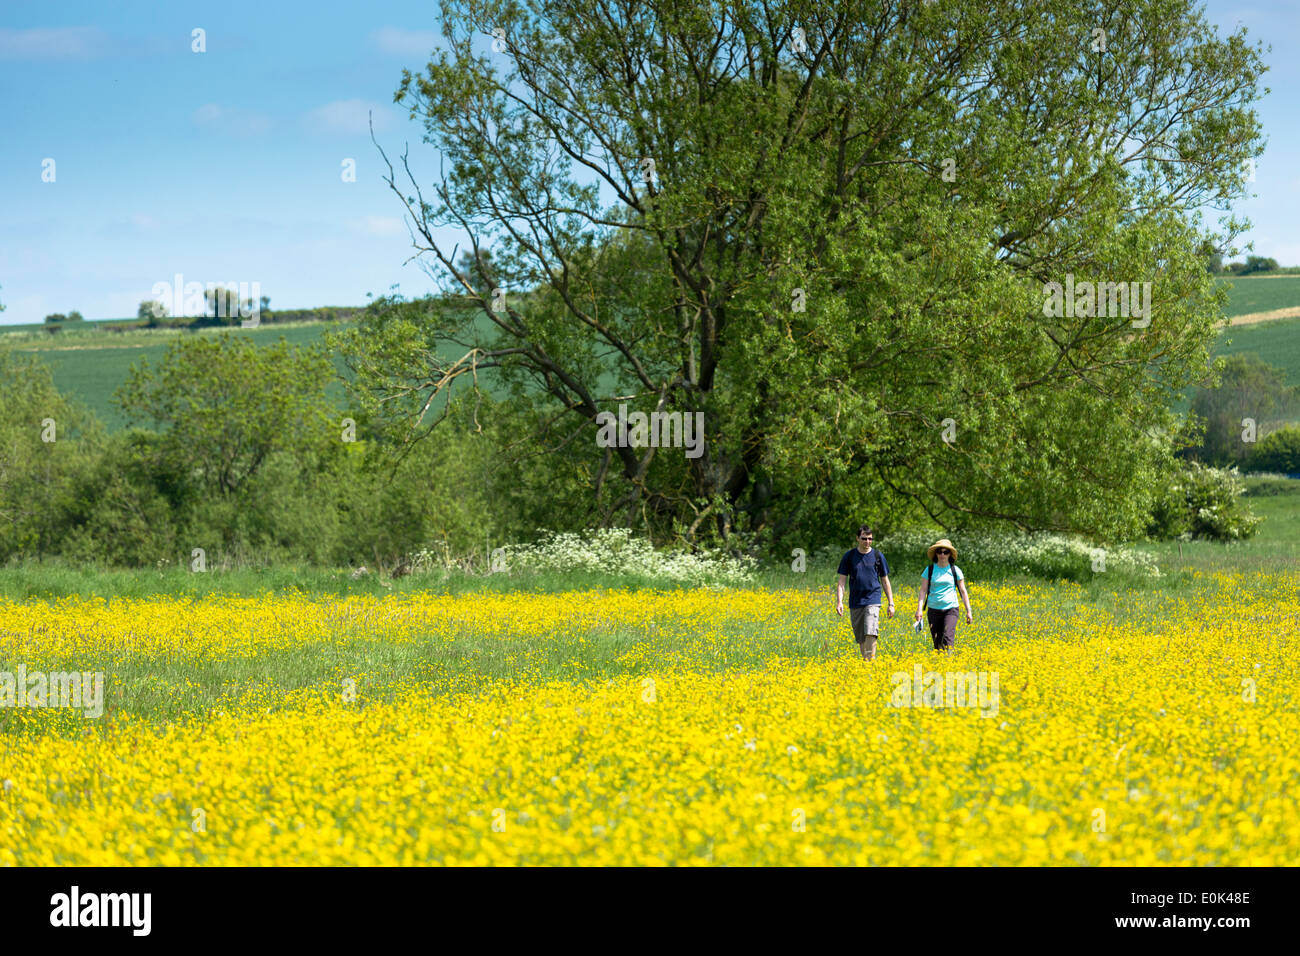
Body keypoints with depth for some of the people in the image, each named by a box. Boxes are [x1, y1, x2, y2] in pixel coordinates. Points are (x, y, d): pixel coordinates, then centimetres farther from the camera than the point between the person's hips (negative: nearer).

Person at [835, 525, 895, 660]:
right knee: (860, 638, 6)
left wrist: (891, 603, 9)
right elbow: (842, 580, 4)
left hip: (872, 601, -2)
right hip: (855, 602, 2)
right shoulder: (849, 556, 4)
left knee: (870, 633, -19)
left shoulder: (878, 556, 4)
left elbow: (885, 581, 11)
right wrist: (839, 602, -7)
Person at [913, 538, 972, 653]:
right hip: (934, 609, 2)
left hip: (951, 609, -2)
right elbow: (923, 590, 2)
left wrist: (969, 611, 5)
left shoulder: (955, 570, 3)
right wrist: (919, 609, -8)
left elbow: (963, 591, 8)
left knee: (948, 639, -19)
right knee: (937, 643, 3)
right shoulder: (929, 570, 5)